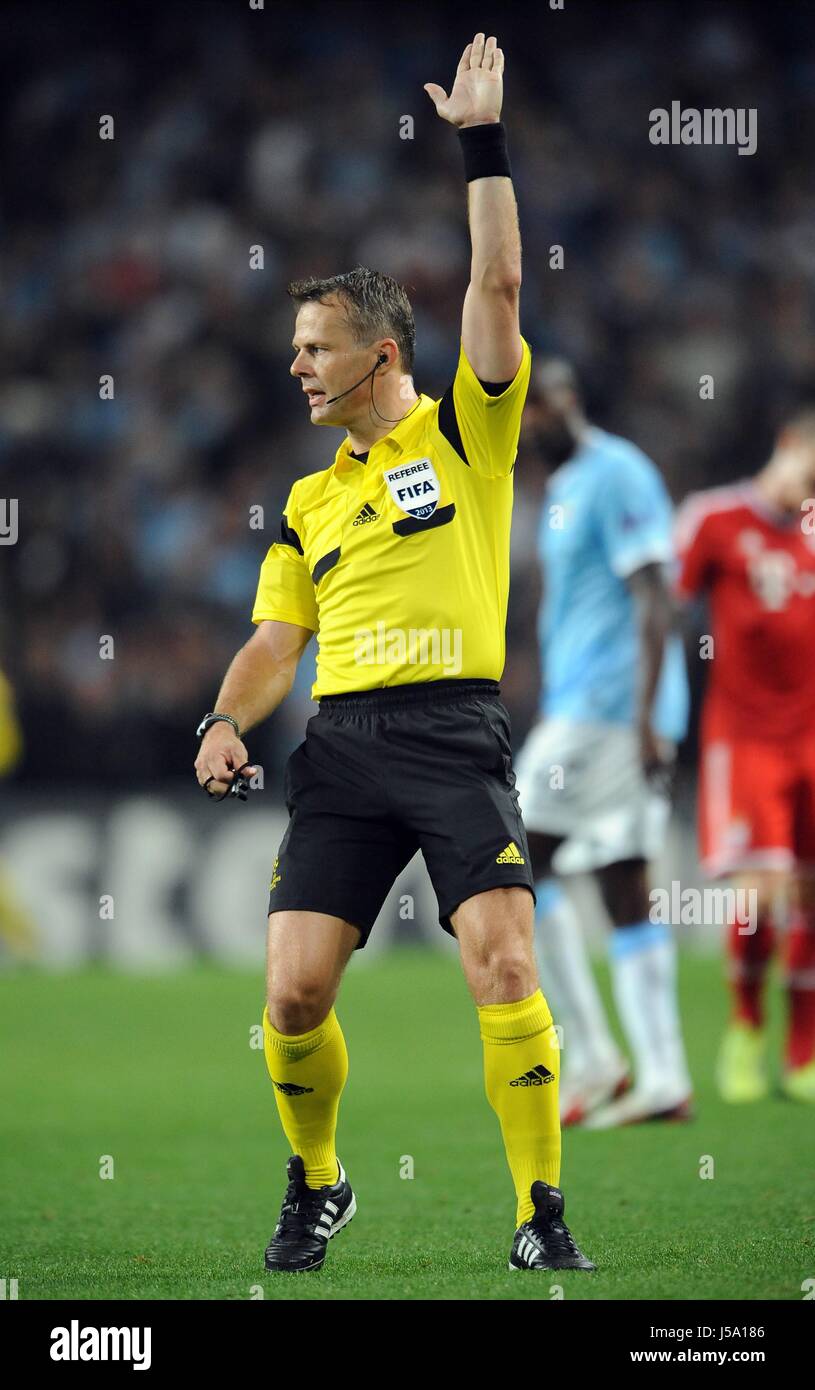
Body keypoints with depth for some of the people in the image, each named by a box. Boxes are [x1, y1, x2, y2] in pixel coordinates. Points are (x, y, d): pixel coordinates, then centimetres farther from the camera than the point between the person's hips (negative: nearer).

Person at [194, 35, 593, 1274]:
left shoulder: (467, 430, 8)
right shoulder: (308, 503, 20)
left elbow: (497, 287, -3)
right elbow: (275, 643, 19)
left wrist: (482, 141, -5)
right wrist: (227, 723, 0)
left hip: (454, 730, -4)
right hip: (342, 746, 4)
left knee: (503, 967, -18)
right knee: (294, 990, -5)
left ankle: (541, 1217, -9)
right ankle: (316, 1188, 18)